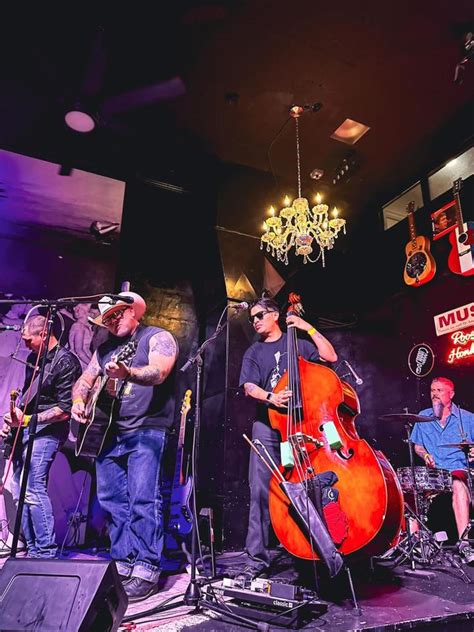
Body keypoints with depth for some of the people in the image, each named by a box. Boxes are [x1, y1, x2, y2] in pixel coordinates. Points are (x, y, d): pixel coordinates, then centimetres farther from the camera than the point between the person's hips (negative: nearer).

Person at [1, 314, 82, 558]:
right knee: (20, 492, 9)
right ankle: (33, 551, 19)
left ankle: (46, 553, -4)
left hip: (46, 430, -9)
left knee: (34, 489, -15)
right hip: (24, 429, 9)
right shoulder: (33, 357, 14)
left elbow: (64, 410, -15)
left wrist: (28, 419, -15)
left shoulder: (65, 362, -12)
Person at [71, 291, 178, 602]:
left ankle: (146, 570, 1)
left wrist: (127, 373, -41)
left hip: (146, 430, -7)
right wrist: (78, 401, 2)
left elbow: (159, 373, -22)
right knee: (112, 500, 11)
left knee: (143, 500, -9)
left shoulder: (157, 337, -4)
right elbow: (85, 380, 23)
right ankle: (123, 563, 24)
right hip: (108, 433, 8)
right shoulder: (105, 347, 18)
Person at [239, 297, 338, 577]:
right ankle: (258, 557, 4)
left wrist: (309, 328, -1)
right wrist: (271, 397, -19)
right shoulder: (254, 353, 15)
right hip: (268, 426, 1)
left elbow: (331, 356, 1)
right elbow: (249, 386, 1)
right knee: (261, 490, -4)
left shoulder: (298, 342, 13)